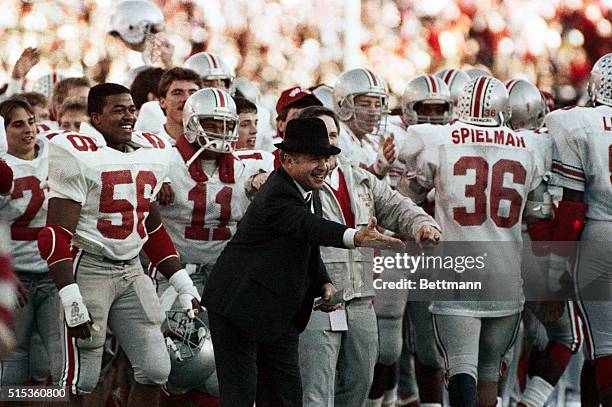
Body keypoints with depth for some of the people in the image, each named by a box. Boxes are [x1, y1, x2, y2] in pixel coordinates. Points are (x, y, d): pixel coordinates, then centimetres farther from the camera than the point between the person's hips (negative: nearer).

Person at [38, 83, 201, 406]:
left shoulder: (152, 153, 10)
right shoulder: (78, 155, -13)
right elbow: (56, 236, -16)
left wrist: (183, 285, 17)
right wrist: (72, 301, -22)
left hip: (131, 270, 7)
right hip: (88, 267, -7)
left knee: (155, 371, 4)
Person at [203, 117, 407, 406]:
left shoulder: (308, 193, 8)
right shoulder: (277, 195, -23)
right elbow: (309, 226, -43)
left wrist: (324, 284, 0)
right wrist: (356, 237, -61)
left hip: (281, 314, 10)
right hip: (239, 307, -10)